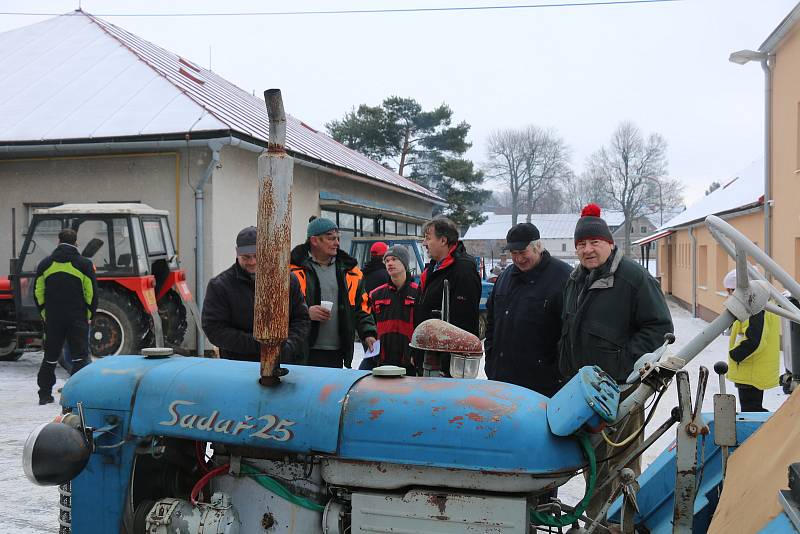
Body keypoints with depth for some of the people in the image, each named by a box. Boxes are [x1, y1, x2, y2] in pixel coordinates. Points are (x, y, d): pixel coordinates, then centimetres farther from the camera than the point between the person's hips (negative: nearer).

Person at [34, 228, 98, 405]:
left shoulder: (45, 264, 6)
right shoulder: (84, 263, -4)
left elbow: (38, 292, 7)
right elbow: (91, 291, -6)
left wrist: (44, 313, 14)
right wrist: (90, 314, 4)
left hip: (52, 318, 3)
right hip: (78, 318, -3)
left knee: (50, 357, 13)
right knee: (80, 356, 1)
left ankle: (45, 394, 18)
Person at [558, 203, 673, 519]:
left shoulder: (633, 276, -9)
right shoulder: (576, 280, 14)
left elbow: (660, 327, -12)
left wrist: (625, 360, -17)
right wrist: (567, 369, 16)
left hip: (621, 388, -8)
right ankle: (595, 519, 32)